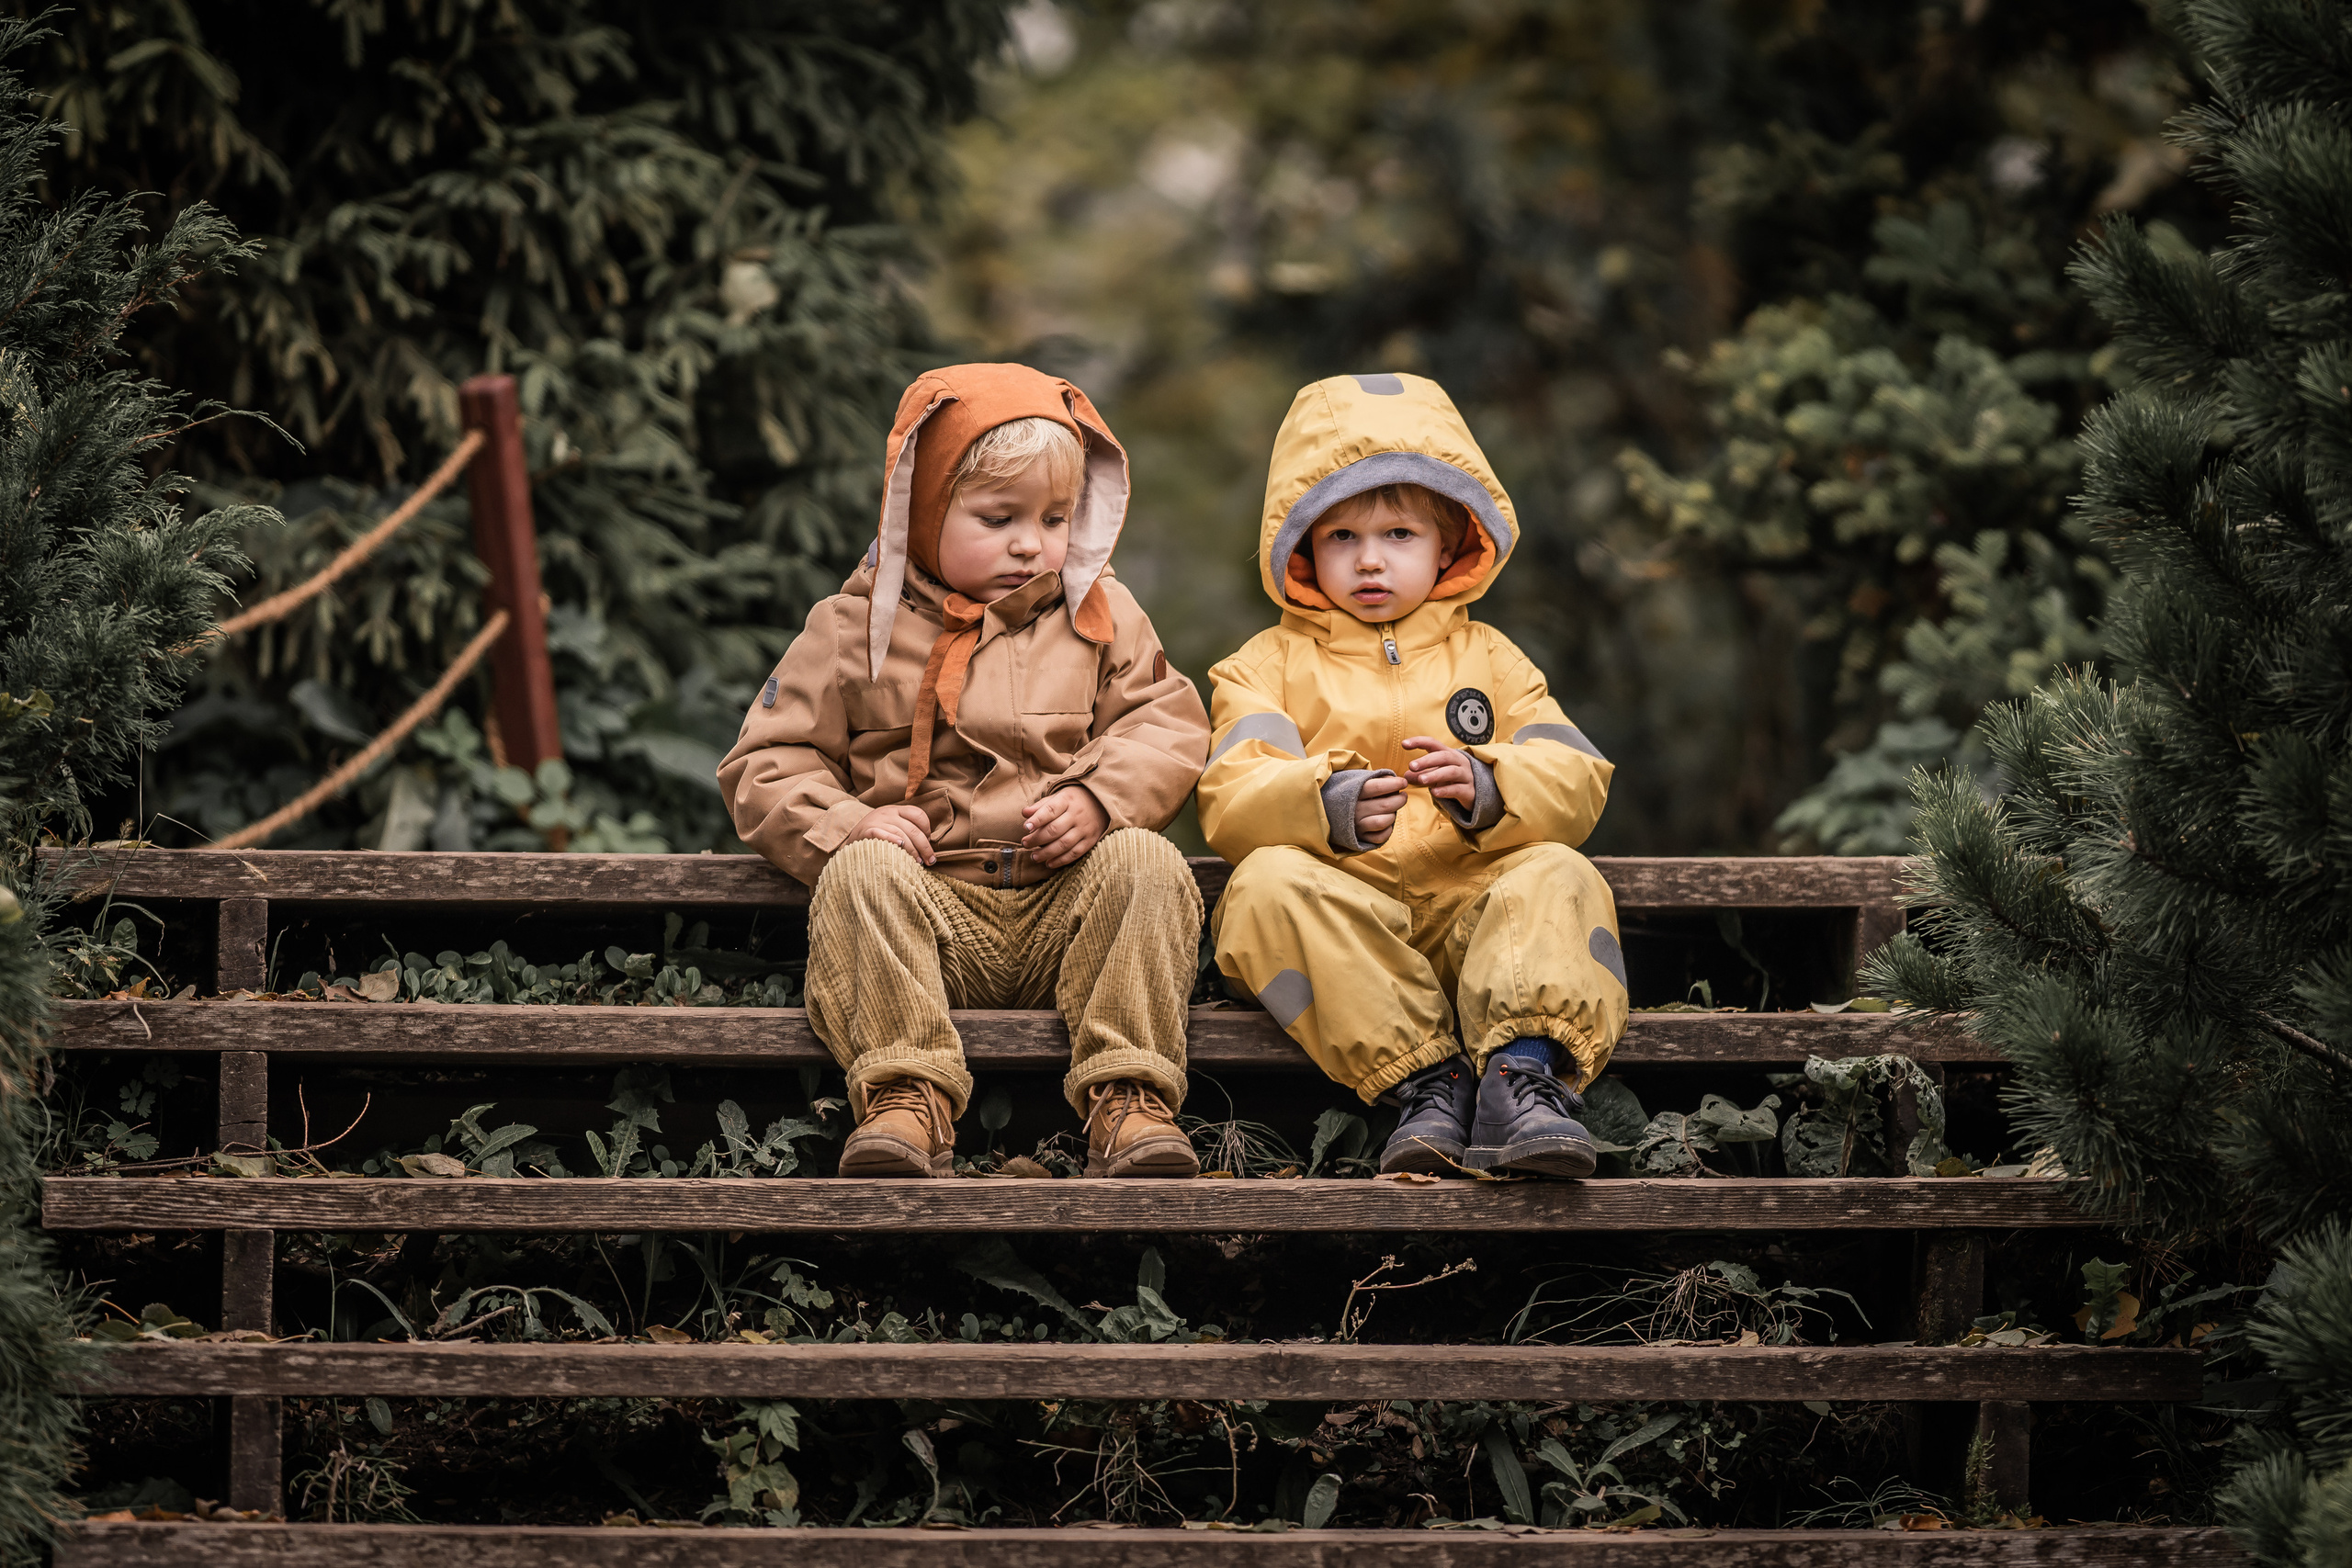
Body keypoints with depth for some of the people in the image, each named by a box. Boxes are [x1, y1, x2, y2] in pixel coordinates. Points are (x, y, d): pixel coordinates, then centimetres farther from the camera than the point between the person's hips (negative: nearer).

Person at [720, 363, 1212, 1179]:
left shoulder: (1100, 616, 15)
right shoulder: (857, 629, 8)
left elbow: (1167, 723, 9)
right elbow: (766, 766, 7)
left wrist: (1099, 798, -12)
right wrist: (846, 823, -14)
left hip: (1063, 908, 1)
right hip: (933, 899, -1)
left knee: (1146, 865, -27)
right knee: (859, 875, -31)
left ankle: (1128, 1100, -34)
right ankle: (906, 1100, -41)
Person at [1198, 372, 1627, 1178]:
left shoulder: (1488, 659, 22)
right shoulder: (1271, 663, 17)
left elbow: (1576, 781, 7)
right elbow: (1231, 801, -2)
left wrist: (1488, 790, -17)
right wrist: (1330, 804, -25)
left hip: (1471, 902, 1)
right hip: (1334, 906, -1)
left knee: (1557, 880, -28)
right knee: (1269, 882, -33)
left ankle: (1523, 1072, -48)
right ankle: (1424, 1077, -40)